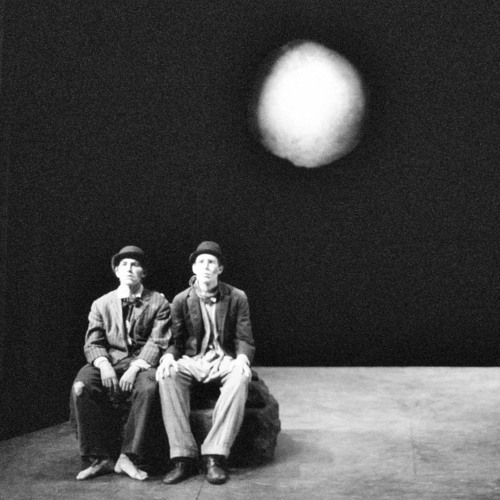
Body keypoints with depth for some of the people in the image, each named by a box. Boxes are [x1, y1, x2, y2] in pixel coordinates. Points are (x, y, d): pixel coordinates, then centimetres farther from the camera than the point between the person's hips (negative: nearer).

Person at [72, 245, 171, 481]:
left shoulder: (158, 302, 7)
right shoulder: (101, 304, 15)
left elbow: (157, 342, -3)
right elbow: (93, 343, 7)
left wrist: (135, 367, -20)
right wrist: (103, 364, -16)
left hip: (143, 363, -2)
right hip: (110, 362, 2)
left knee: (148, 387, -37)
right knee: (81, 388, -29)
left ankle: (127, 457, -28)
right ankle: (99, 458, -20)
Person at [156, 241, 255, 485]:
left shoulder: (237, 298, 4)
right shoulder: (181, 300, 6)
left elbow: (244, 340, 2)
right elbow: (175, 341, 7)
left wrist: (242, 359, -21)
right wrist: (168, 357, -16)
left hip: (225, 360, -1)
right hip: (192, 361, 1)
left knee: (240, 377, -37)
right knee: (167, 376, -32)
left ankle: (214, 456, -36)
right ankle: (184, 457, -31)